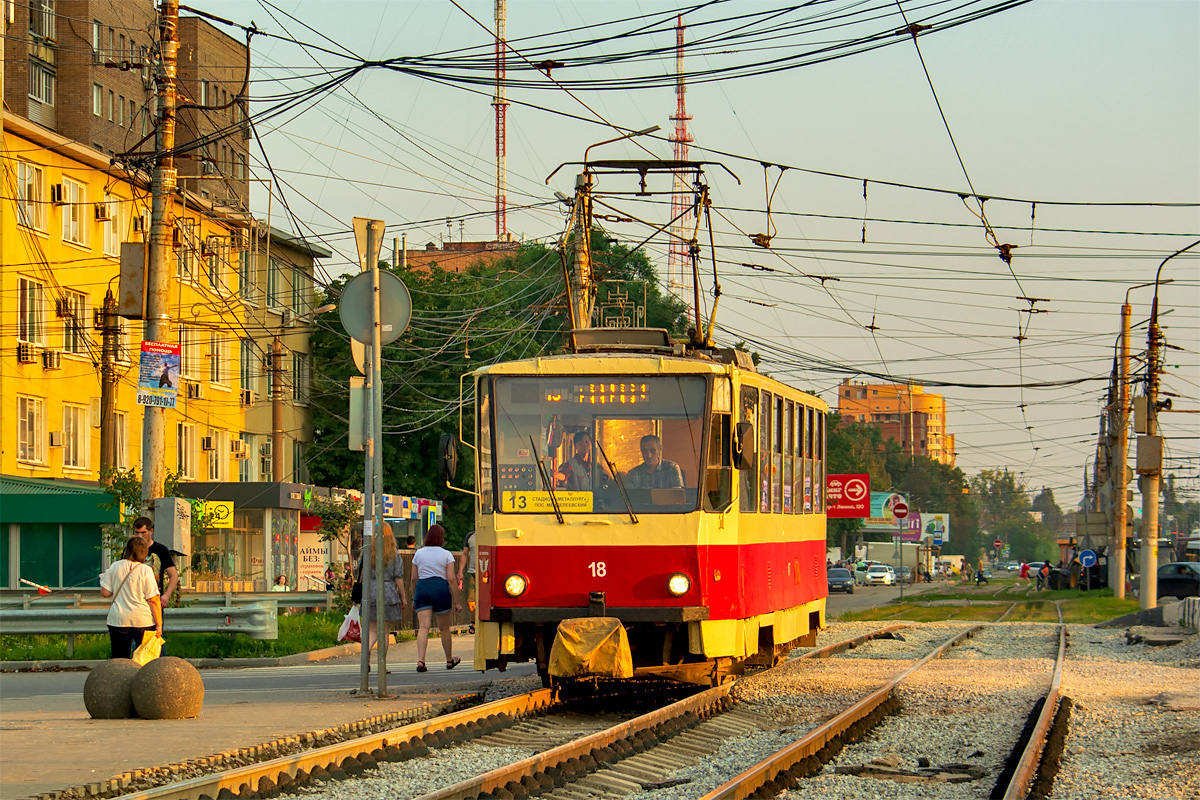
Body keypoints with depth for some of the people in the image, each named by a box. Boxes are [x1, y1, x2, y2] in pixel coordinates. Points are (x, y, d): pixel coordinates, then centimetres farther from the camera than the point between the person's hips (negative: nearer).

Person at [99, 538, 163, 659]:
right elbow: (153, 600, -9)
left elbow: (105, 593, 3)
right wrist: (158, 624, -5)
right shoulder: (146, 570, -8)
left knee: (118, 659, 7)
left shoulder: (115, 567, 0)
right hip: (143, 621, -2)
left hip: (119, 621, 2)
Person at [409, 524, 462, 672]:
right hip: (441, 588, -2)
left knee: (423, 626, -7)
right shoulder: (446, 555, 0)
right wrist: (457, 601, -1)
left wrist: (414, 598, 22)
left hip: (422, 588, 2)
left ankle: (420, 660, -24)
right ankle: (450, 660, 30)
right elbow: (451, 579, -5)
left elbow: (414, 578, 11)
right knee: (444, 628, 13)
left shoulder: (419, 553, 8)